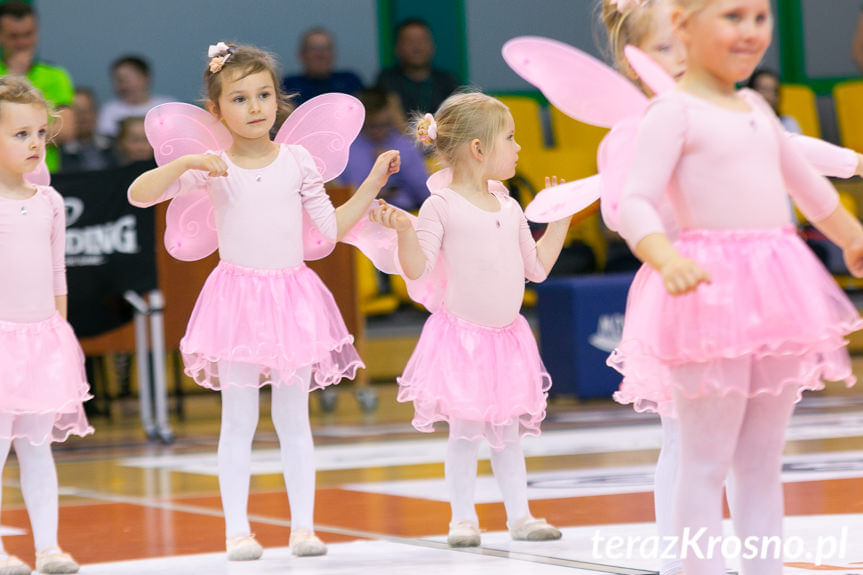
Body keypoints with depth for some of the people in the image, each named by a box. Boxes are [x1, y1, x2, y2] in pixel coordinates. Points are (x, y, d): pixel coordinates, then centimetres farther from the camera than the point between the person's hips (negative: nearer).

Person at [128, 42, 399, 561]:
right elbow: (139, 194, -10)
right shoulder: (211, 167, -3)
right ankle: (237, 530, 6)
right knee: (239, 420, 1)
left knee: (294, 418, 7)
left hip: (293, 297, 2)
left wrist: (372, 185, 5)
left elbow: (332, 228, 8)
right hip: (238, 297, -2)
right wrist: (187, 164, -22)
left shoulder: (297, 161, 3)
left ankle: (304, 526, 11)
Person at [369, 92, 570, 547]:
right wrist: (404, 230, -29)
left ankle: (519, 515, 15)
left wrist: (561, 218, 17)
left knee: (508, 432, 10)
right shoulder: (441, 206, -10)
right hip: (461, 335, -5)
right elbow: (416, 269, -14)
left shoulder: (509, 208, 9)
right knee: (465, 431, -2)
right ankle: (463, 518, 6)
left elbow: (536, 266, 16)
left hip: (506, 336, 6)